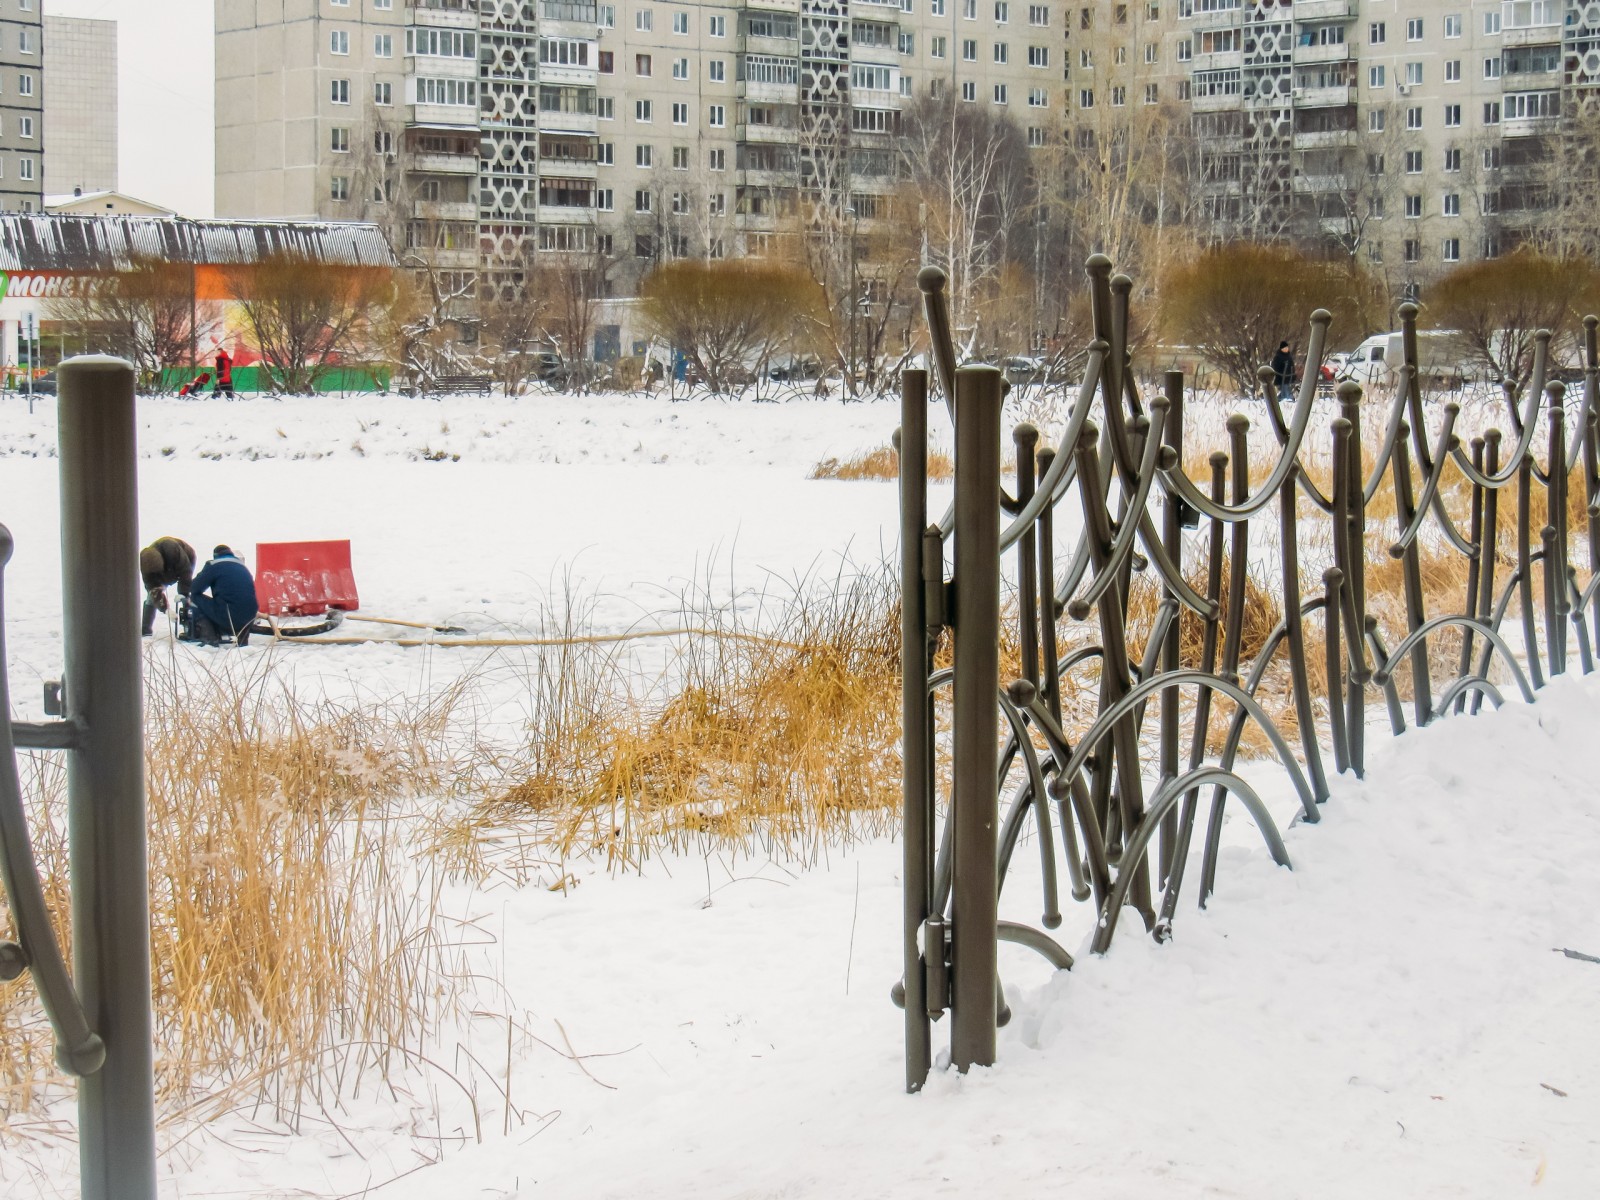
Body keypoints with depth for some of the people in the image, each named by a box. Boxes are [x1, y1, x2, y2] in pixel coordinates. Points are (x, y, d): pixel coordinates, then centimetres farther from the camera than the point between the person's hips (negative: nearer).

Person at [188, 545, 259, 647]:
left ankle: (210, 638, 2)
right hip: (248, 619, 6)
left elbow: (195, 587, 2)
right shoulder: (243, 568, 21)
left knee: (195, 599, 11)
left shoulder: (215, 565, 2)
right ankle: (242, 636, 17)